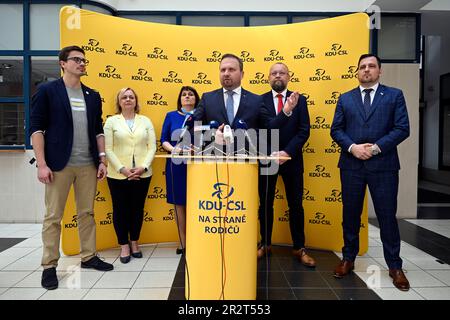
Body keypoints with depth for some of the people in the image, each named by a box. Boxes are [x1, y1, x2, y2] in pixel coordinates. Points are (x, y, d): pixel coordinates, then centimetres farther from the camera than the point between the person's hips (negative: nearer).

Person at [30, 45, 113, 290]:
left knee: (87, 213, 11)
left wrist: (102, 160, 6)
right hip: (59, 164, -4)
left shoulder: (93, 96, 13)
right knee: (53, 217, 3)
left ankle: (89, 257, 24)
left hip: (88, 165, 4)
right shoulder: (47, 91, 0)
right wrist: (41, 164, -12)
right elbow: (36, 128, -4)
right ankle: (49, 266, 15)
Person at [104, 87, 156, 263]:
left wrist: (144, 167, -11)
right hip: (118, 175, -1)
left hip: (142, 174, 2)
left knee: (137, 209, 10)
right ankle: (124, 245, 20)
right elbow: (108, 149, -3)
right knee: (120, 209, 6)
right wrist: (122, 169, -14)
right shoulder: (111, 121, 4)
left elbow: (152, 147, 3)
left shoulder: (146, 121, 9)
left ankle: (134, 242, 26)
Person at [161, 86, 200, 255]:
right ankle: (183, 242, 17)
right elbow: (163, 140, 5)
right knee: (179, 203, 5)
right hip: (176, 164, 1)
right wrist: (173, 149, -14)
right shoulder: (171, 116, 9)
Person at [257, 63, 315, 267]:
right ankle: (265, 244, 23)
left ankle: (299, 248, 19)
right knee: (265, 205, 9)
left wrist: (287, 152, -15)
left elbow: (304, 131, -3)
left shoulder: (299, 100, 5)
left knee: (296, 205, 7)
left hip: (292, 159, 0)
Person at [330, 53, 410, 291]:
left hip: (384, 165, -2)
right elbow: (336, 129, 6)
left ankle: (394, 266, 21)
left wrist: (376, 147, -14)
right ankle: (348, 259, 26)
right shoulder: (345, 98, 12)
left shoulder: (394, 95, 6)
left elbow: (402, 128, -3)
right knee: (350, 215, 10)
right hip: (351, 165, 2)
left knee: (387, 216, 5)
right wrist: (352, 147, -12)